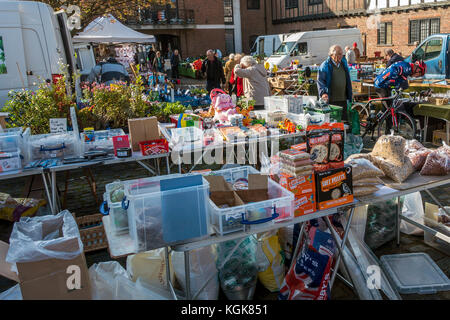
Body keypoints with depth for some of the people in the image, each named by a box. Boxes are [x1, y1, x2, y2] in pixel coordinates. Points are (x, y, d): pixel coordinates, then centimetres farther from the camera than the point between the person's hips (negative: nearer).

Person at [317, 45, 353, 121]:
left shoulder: (343, 63, 14)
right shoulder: (325, 65, -6)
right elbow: (320, 81, -14)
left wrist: (350, 93, 23)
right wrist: (323, 93, -29)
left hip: (343, 99, 6)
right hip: (330, 100, -6)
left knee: (344, 120, 9)